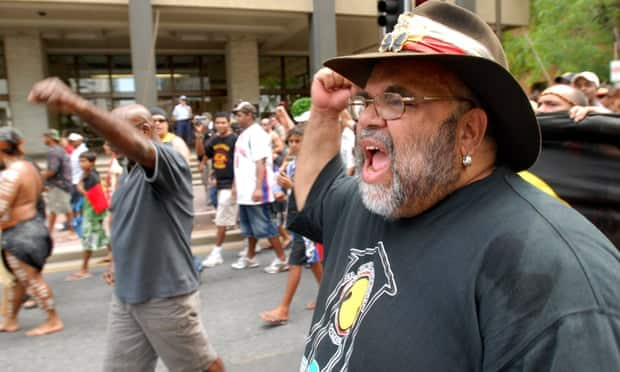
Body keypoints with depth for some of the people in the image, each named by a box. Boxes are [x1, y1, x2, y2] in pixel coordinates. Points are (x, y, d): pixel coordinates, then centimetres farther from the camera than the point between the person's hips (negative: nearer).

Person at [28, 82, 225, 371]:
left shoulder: (170, 161, -17)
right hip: (125, 294, 8)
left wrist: (78, 105, -52)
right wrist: (118, 260, 10)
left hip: (166, 294, -8)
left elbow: (136, 146, -40)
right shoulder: (130, 173, 11)